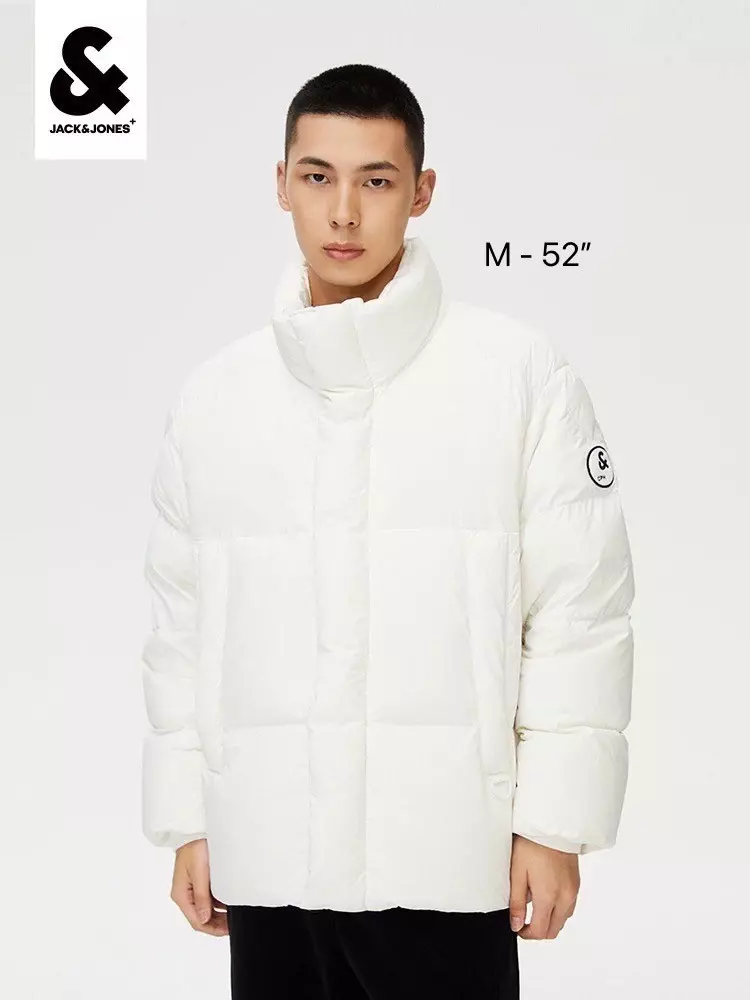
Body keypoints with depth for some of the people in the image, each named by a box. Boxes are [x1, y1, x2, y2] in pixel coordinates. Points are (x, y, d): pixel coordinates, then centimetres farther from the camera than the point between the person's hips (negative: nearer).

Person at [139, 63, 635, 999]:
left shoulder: (523, 376, -5)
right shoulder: (212, 395, 5)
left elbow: (583, 611, -4)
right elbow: (182, 623, 9)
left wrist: (554, 825, -5)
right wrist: (186, 819, 10)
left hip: (443, 858, -3)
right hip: (264, 854, 3)